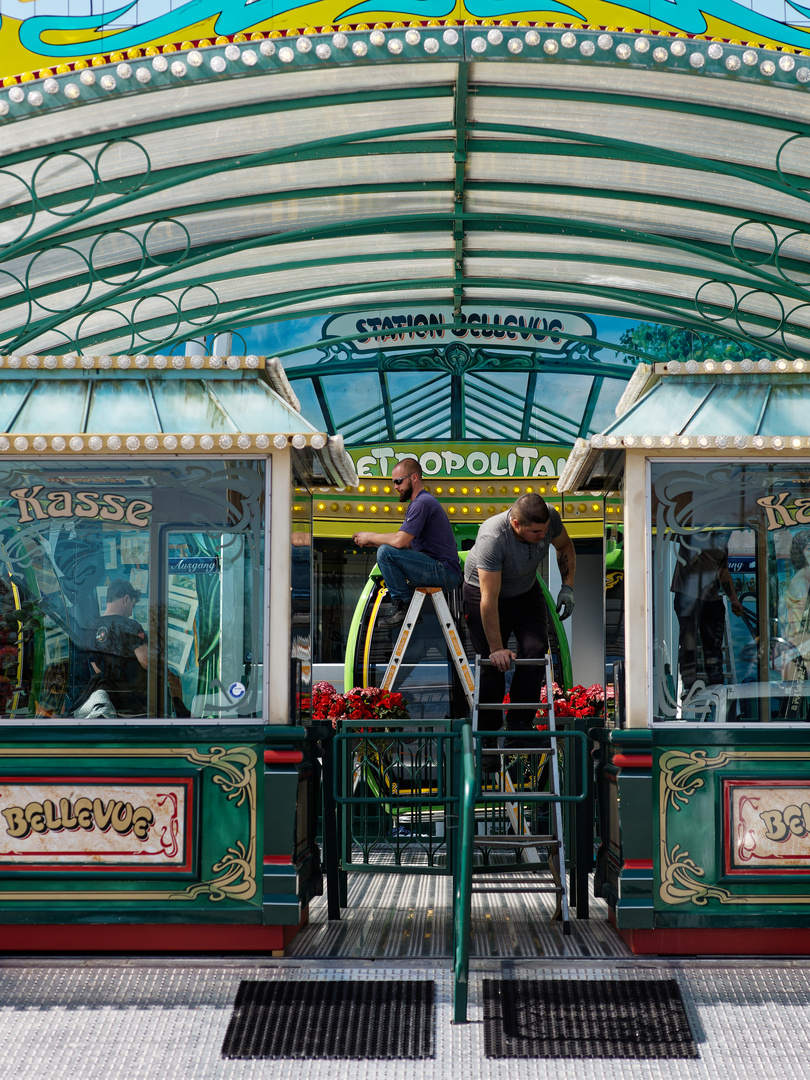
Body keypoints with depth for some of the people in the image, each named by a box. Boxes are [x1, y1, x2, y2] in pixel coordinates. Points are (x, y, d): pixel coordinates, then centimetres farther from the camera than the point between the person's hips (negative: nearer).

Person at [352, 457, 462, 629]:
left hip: (445, 573, -11)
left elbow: (400, 541, -23)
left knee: (385, 553, -22)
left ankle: (403, 607, -11)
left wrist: (371, 537, -6)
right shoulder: (419, 502, 20)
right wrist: (374, 542, 9)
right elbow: (408, 544, 20)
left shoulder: (421, 504, -14)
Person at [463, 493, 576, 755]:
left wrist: (568, 586, -8)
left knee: (535, 651, -10)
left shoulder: (550, 519, -24)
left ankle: (519, 727, -3)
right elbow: (490, 599, -36)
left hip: (527, 591, 5)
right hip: (483, 590, -5)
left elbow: (565, 546, 2)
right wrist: (497, 648, -33)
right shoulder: (492, 539, -40)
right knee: (494, 665, -9)